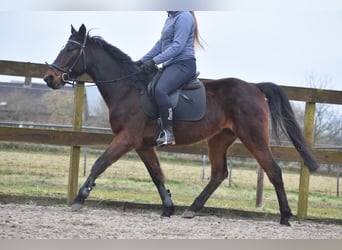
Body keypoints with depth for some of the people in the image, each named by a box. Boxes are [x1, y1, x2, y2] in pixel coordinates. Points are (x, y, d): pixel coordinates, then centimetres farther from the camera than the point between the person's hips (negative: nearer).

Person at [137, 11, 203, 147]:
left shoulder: (184, 17, -10)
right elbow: (160, 44, 22)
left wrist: (154, 61, -23)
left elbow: (177, 46, -19)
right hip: (170, 65, 11)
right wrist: (142, 60, 14)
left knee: (160, 90, -32)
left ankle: (168, 132, -31)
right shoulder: (170, 18, 19)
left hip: (183, 64, -11)